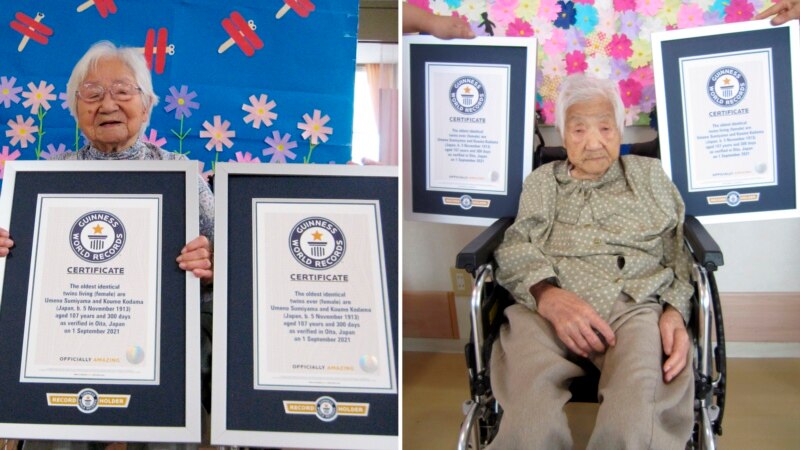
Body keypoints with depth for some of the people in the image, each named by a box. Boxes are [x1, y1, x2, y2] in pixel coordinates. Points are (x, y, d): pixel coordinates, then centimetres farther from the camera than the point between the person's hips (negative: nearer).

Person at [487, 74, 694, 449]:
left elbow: (680, 248, 17)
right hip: (545, 307, 0)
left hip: (636, 305, 0)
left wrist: (676, 310, -5)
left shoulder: (650, 174, 27)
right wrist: (547, 295, -12)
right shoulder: (541, 181, 26)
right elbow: (515, 245, 11)